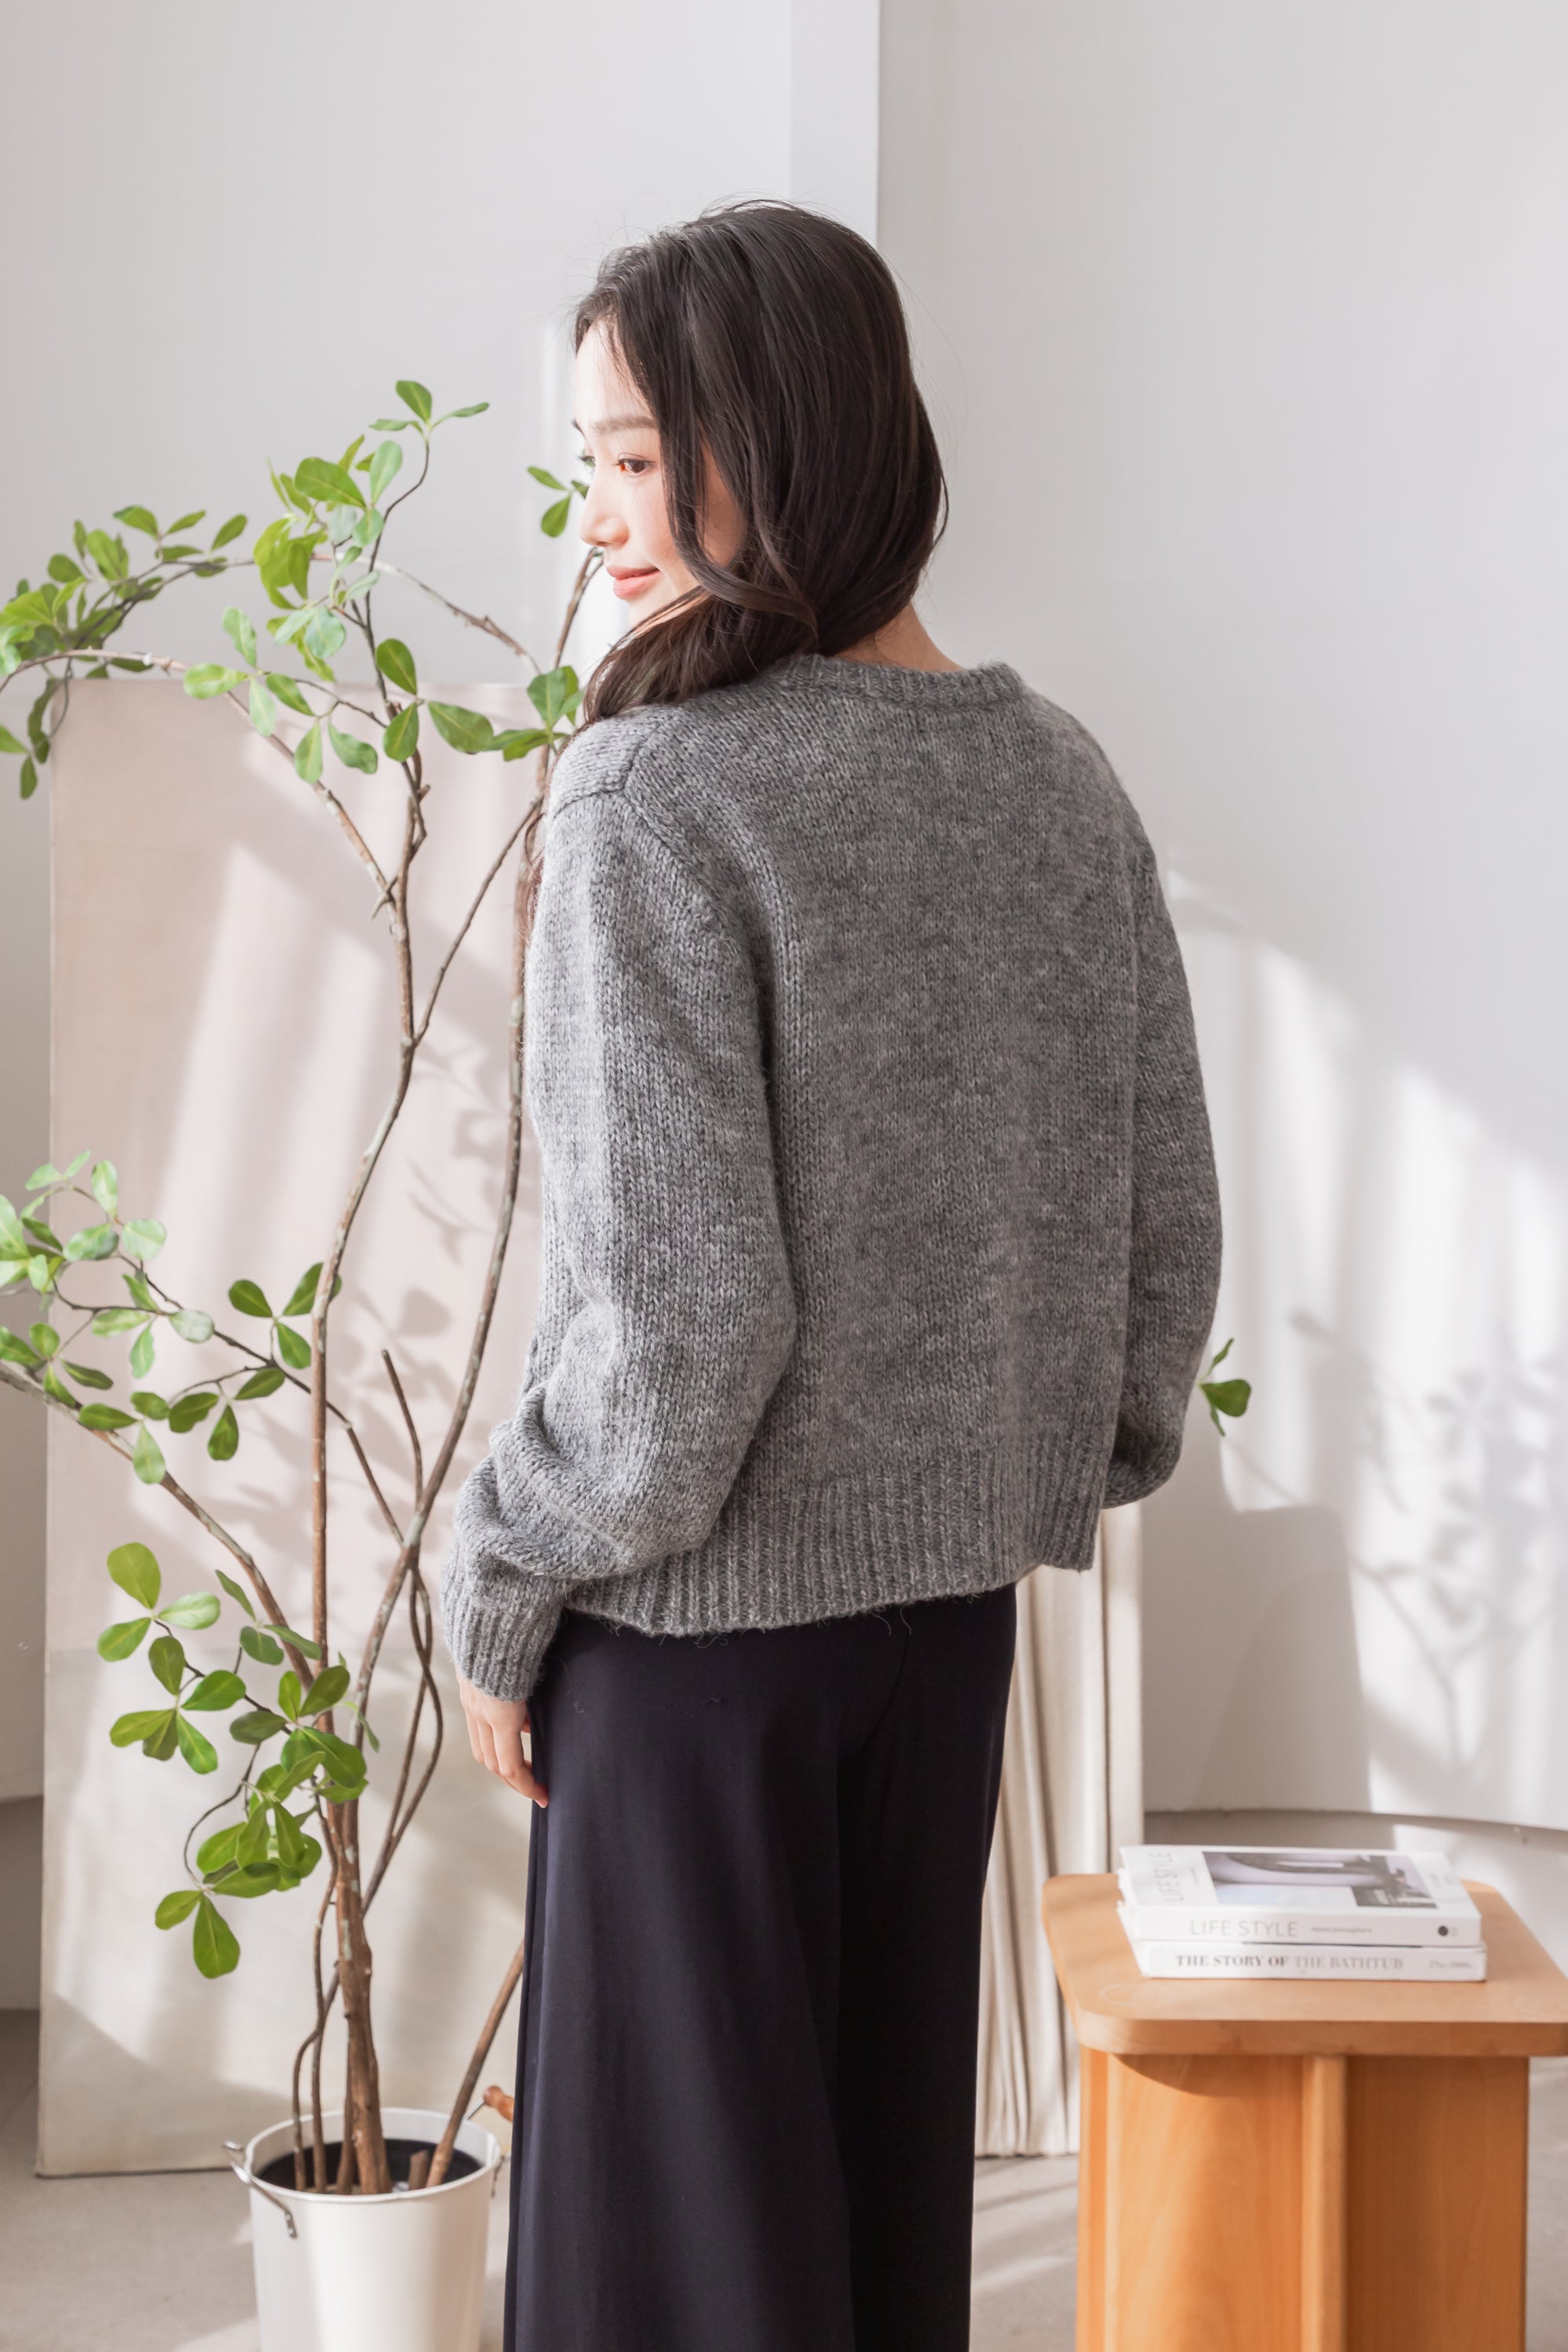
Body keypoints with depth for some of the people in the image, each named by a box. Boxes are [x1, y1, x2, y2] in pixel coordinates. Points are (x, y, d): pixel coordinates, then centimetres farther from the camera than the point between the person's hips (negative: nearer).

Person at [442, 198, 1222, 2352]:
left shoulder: (657, 795, -18)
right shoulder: (1063, 779, 2)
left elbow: (673, 1313, -21)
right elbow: (1172, 1227, 7)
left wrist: (504, 1597, -7)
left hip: (705, 1607, -6)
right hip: (959, 1580, 6)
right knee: (897, 2144, 18)